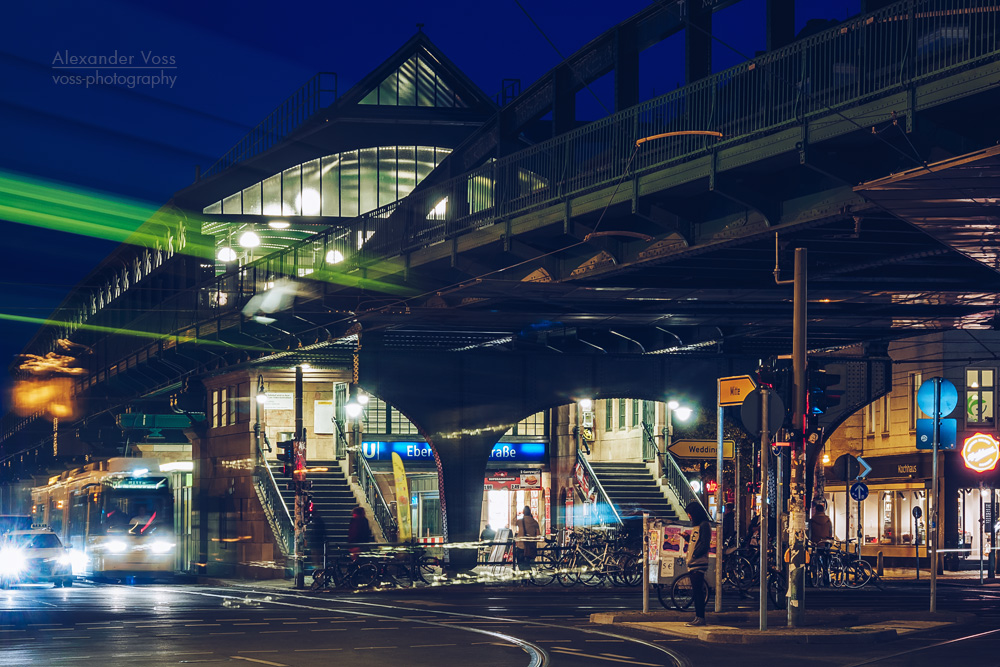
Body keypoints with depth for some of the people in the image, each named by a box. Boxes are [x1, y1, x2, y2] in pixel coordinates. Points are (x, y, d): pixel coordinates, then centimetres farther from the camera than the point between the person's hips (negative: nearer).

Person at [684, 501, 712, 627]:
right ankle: (697, 617, 12)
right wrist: (687, 537, 13)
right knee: (696, 591, 10)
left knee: (698, 591, -11)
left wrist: (694, 555, -20)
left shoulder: (704, 525, -9)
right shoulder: (697, 525, 21)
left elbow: (705, 544, -17)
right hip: (692, 564, 10)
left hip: (699, 564, -10)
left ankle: (700, 618, -11)